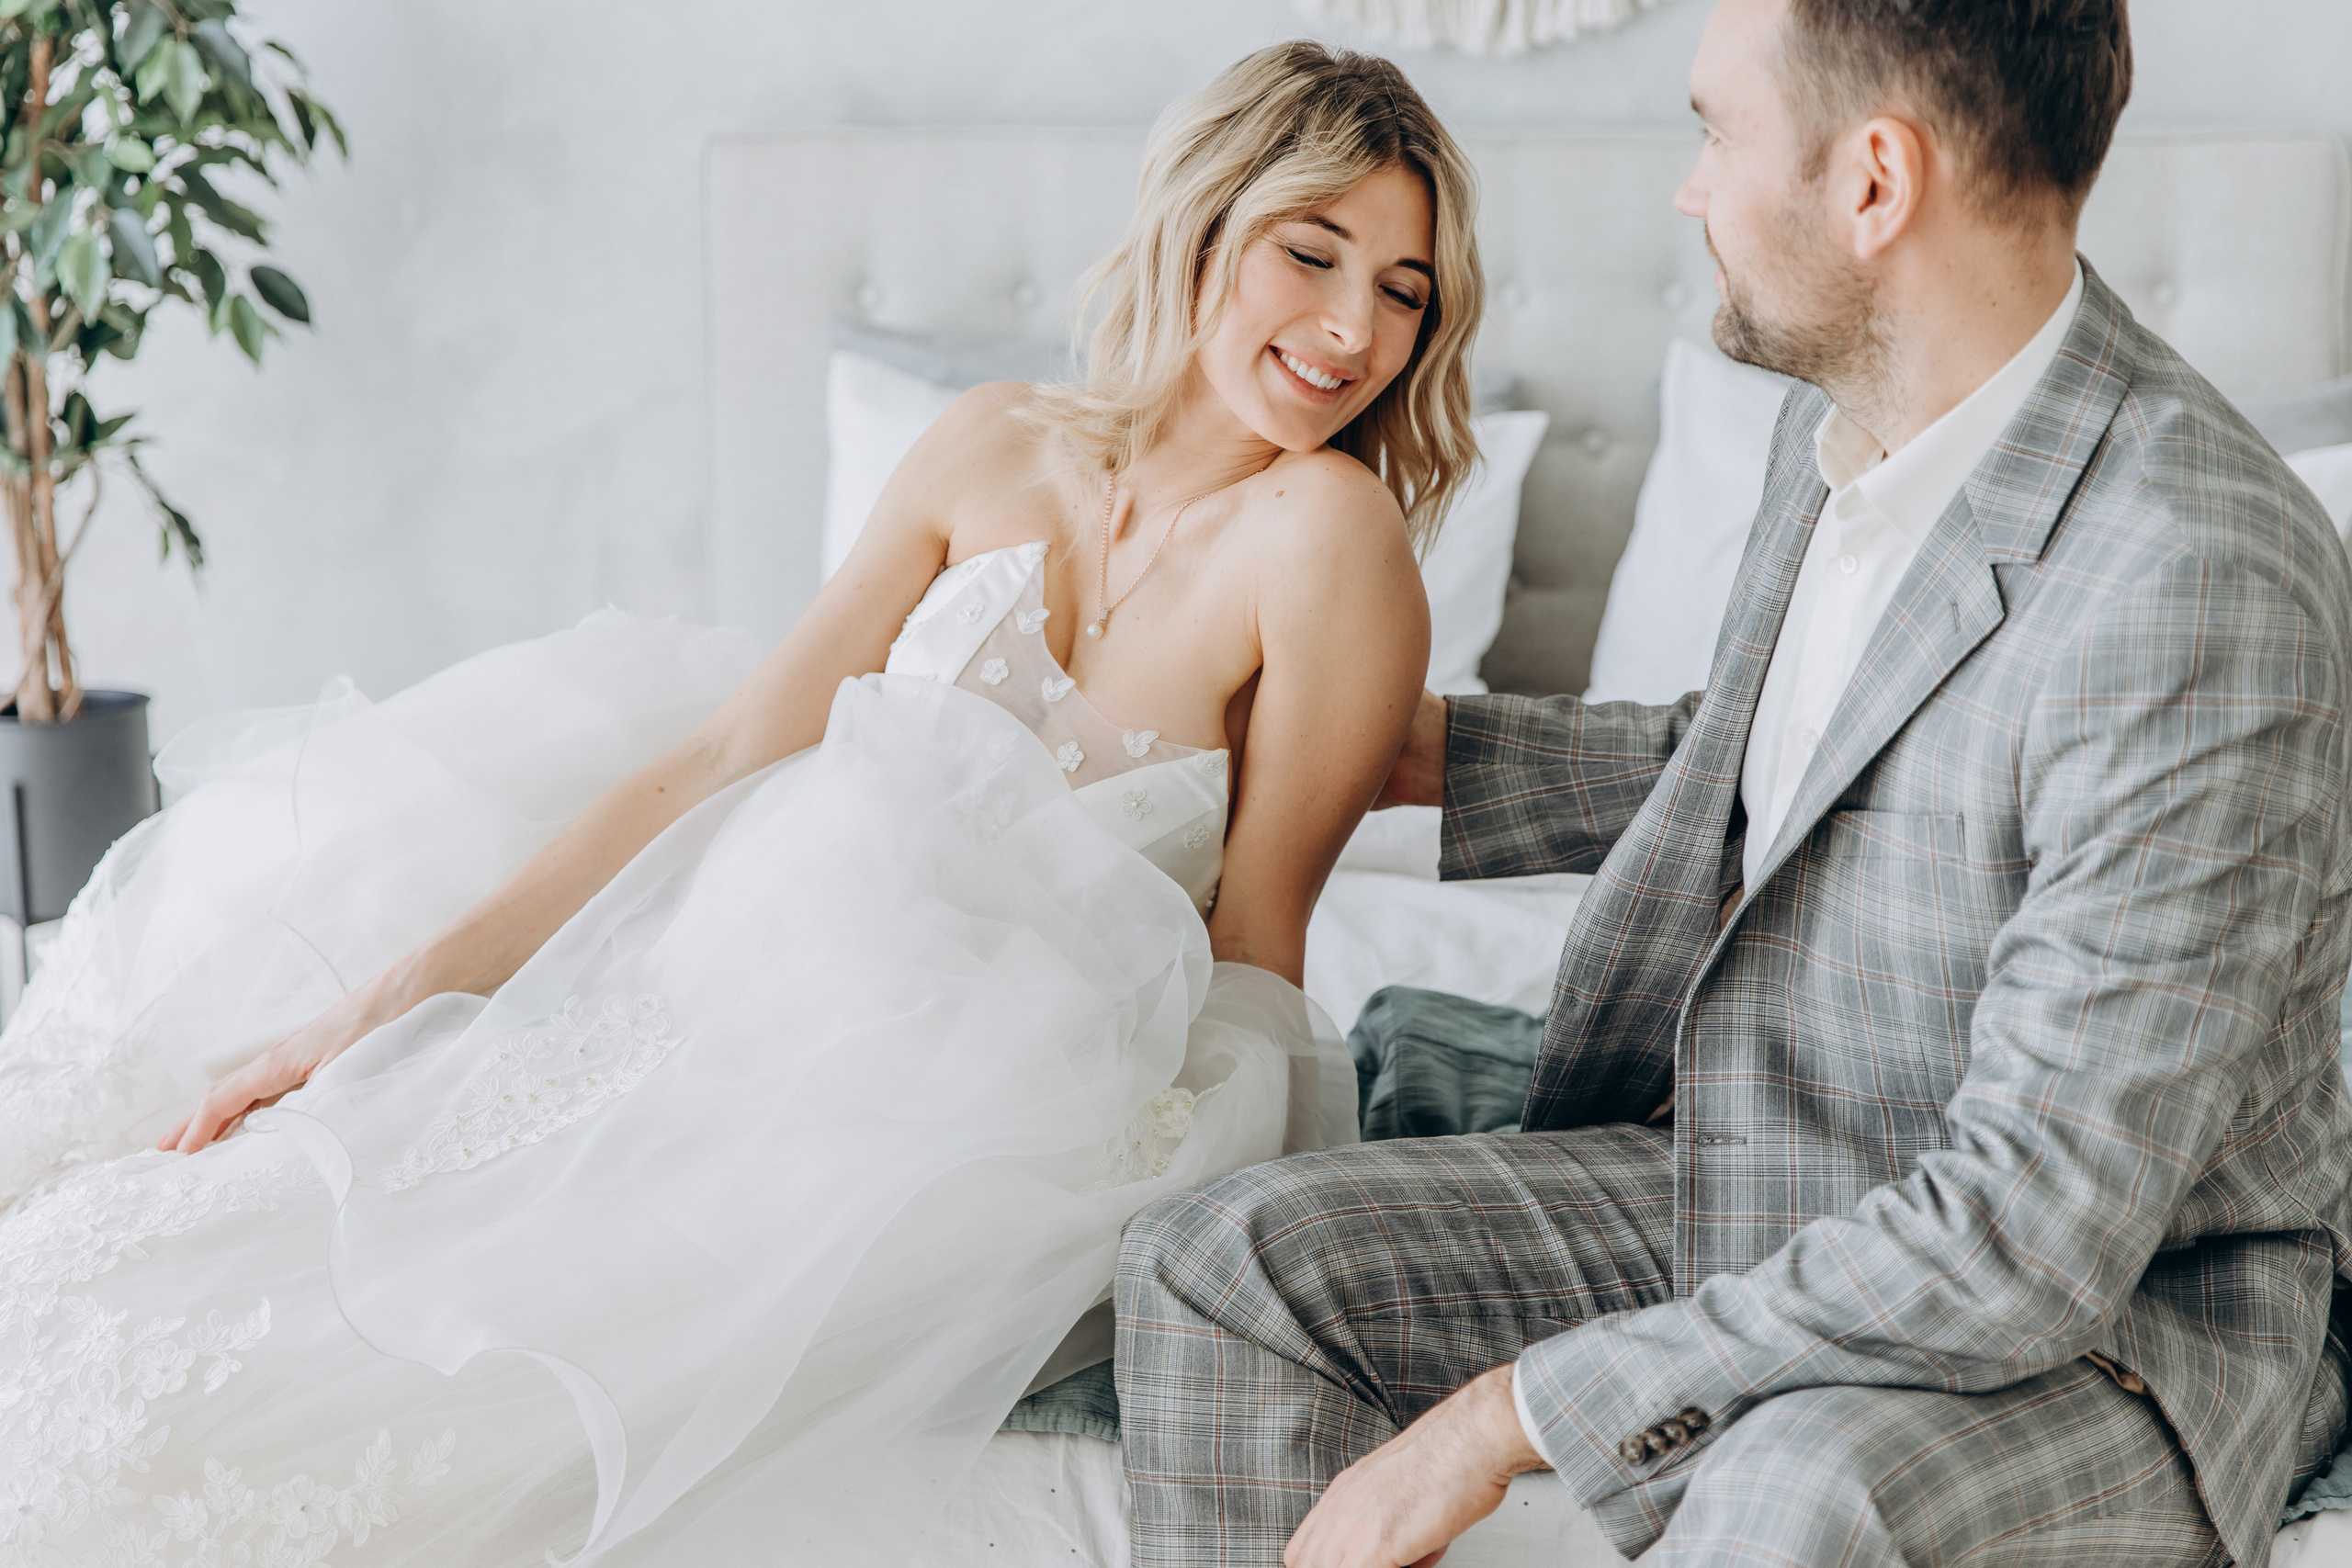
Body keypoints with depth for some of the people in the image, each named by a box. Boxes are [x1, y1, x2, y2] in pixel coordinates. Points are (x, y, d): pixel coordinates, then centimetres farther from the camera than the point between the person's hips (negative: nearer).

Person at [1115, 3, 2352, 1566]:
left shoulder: (2205, 587, -29)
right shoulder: (1846, 422, 0)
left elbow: (2036, 1232, -30)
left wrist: (1512, 1412, -27)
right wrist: (1428, 748, 26)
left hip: (2118, 1321, -8)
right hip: (1757, 1200, 8)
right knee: (1225, 1262, -5)